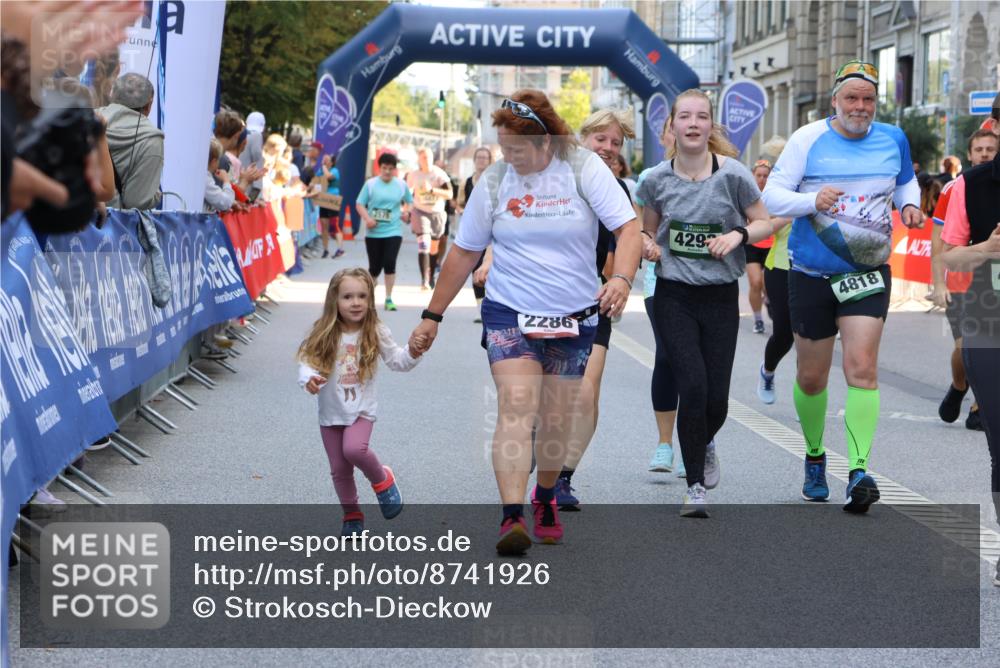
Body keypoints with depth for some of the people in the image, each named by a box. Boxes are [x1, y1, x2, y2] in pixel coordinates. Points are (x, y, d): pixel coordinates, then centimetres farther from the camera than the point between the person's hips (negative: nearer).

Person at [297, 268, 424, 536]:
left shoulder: (375, 334, -6)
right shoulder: (324, 335, -8)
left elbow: (397, 361, 0)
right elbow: (307, 361, -13)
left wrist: (413, 353, -21)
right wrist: (309, 379, -34)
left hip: (362, 409, -2)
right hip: (331, 412, 2)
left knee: (355, 449, -28)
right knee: (339, 468, 8)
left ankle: (382, 480, 1)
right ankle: (351, 514, 27)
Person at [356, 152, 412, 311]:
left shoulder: (401, 185, 4)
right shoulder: (370, 184, -1)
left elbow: (410, 201, 18)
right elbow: (360, 204, 0)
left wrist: (407, 211, -4)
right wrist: (367, 218, -17)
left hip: (393, 231, 0)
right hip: (373, 232, 0)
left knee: (389, 263, -14)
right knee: (375, 267, 5)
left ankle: (388, 299, -6)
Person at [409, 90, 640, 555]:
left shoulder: (584, 168, -6)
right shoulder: (495, 181, -2)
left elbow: (627, 226, -11)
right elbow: (464, 252, 5)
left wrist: (621, 278, -30)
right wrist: (433, 315, 7)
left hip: (574, 318, 1)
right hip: (509, 312, -1)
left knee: (557, 421, 9)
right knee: (516, 406, -18)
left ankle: (545, 499, 35)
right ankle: (512, 518, -27)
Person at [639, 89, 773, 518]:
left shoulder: (733, 174, -7)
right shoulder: (656, 180, -2)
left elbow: (764, 223, 2)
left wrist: (738, 234, -17)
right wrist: (648, 246, -8)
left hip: (721, 296, 0)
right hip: (674, 295, 0)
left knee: (717, 398, 2)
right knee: (693, 388, -12)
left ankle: (704, 444, 39)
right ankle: (695, 486, 3)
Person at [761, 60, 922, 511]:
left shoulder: (892, 140, 2)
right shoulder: (808, 139, -6)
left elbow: (906, 182, 21)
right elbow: (772, 196, -8)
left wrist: (909, 205, -1)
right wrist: (812, 201, -27)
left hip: (868, 271, 0)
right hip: (811, 274, 0)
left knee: (862, 367, -17)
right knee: (811, 377, 10)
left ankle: (859, 470, -19)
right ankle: (814, 457, 35)